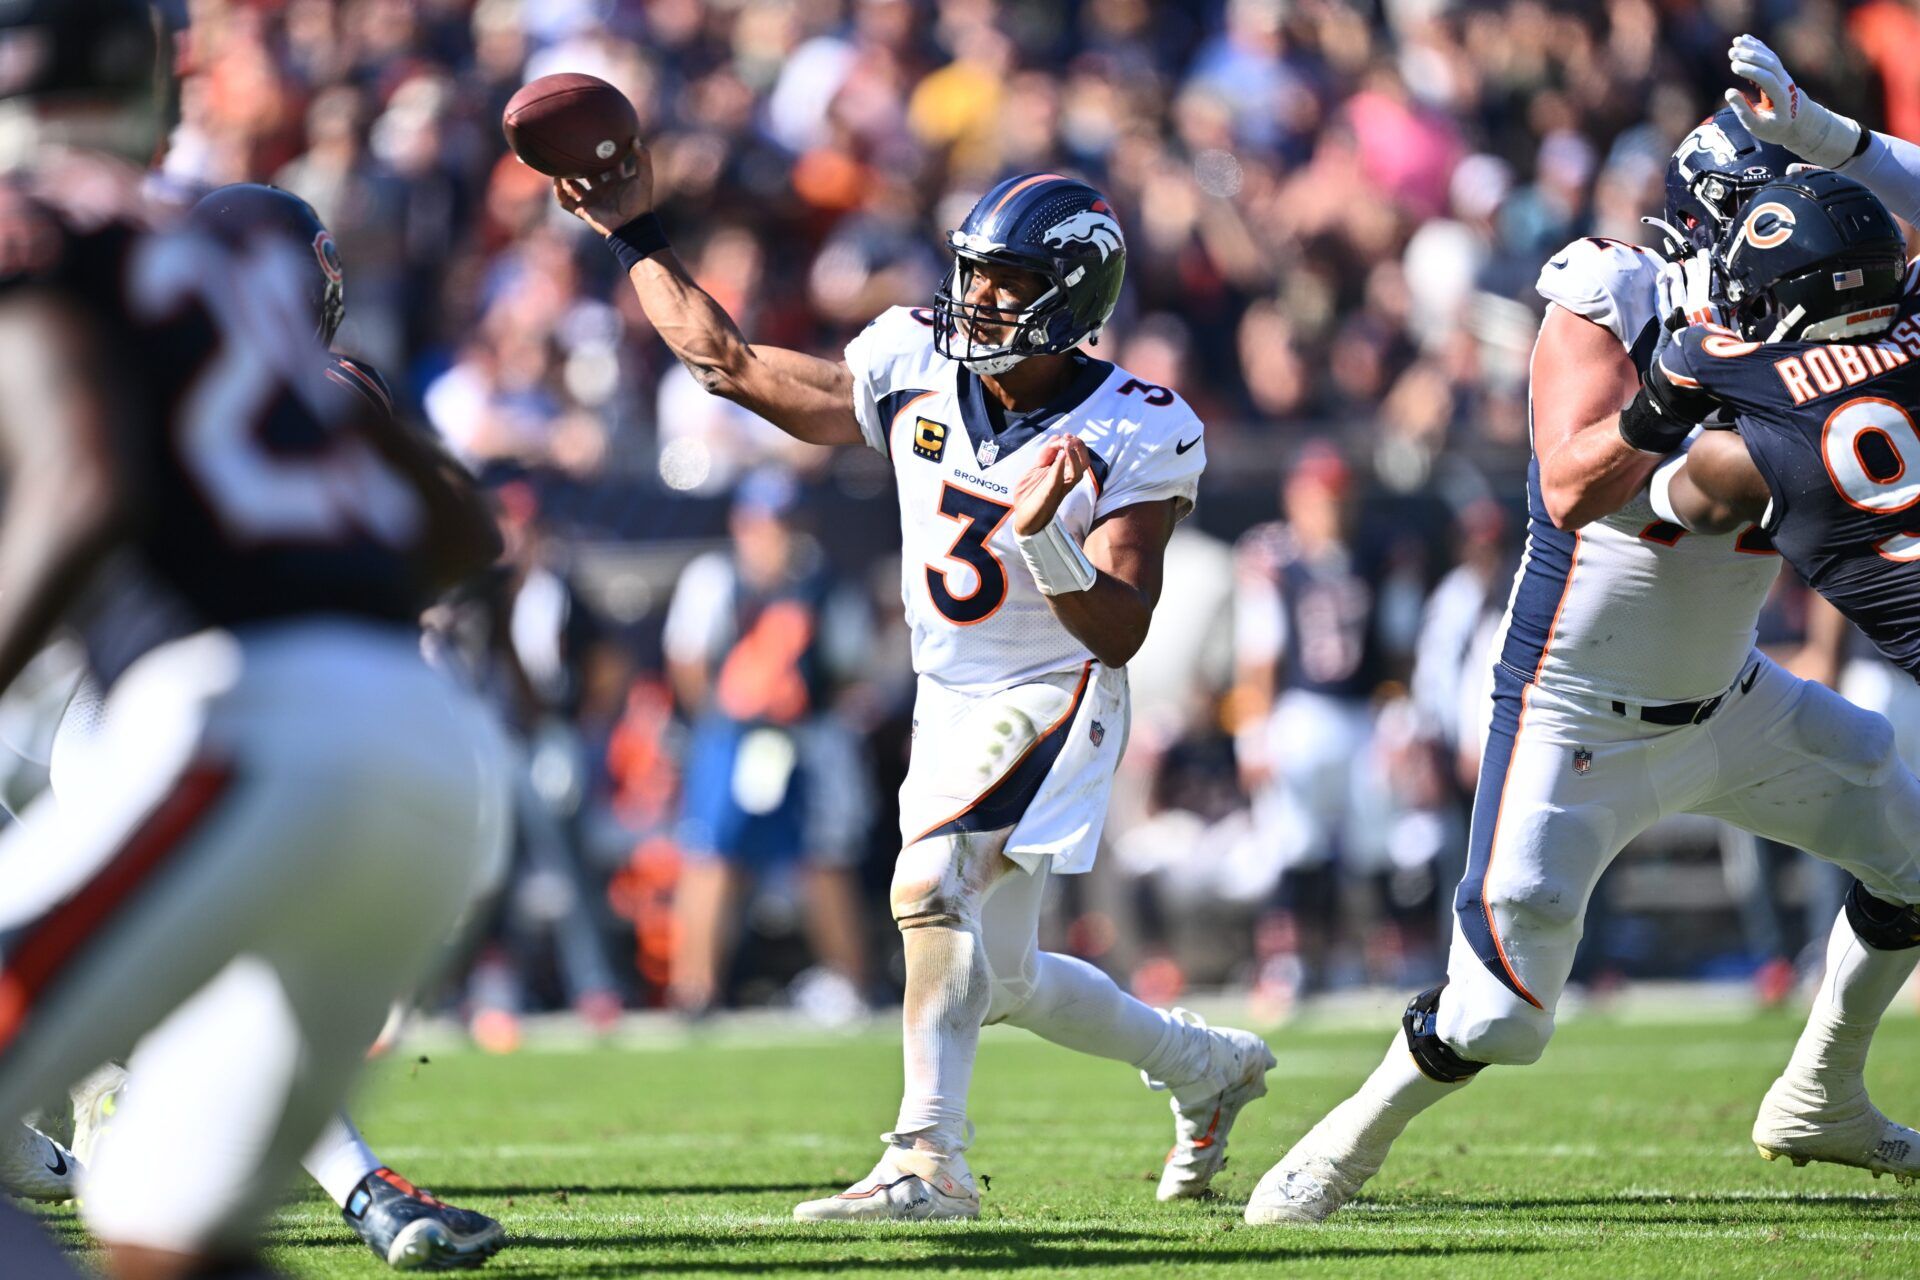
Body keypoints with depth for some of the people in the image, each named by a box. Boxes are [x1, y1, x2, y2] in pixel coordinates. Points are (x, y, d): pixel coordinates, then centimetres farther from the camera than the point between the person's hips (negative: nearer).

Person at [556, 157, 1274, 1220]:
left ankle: (928, 1162, -29)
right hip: (950, 706, 7)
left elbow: (1118, 633, -22)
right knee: (999, 980, 14)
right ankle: (1208, 1067, 37)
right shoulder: (913, 371, -4)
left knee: (931, 885, -29)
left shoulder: (1132, 436, -17)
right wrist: (635, 238, 4)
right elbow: (731, 365, 5)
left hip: (1053, 701, -7)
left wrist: (1044, 536, -38)